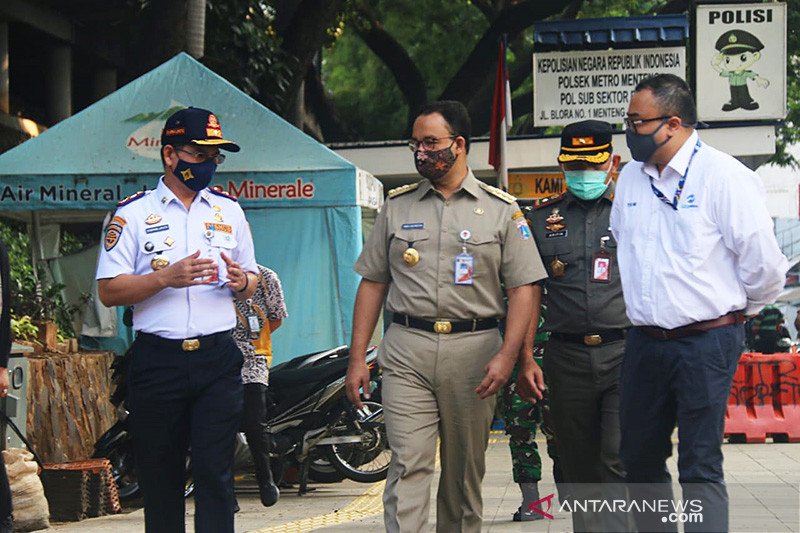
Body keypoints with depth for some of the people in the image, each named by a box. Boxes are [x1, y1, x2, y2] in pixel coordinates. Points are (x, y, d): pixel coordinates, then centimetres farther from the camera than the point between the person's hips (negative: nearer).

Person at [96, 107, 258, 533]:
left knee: (215, 474, -5)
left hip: (218, 358, 2)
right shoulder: (133, 213, 4)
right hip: (158, 362, -2)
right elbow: (108, 291, -3)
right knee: (159, 477, 4)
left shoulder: (229, 210, 16)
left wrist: (242, 281, -4)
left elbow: (251, 282, 20)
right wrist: (166, 277, -16)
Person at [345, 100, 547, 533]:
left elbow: (523, 287, 1)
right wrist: (357, 357, 6)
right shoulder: (397, 206, 11)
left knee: (465, 471, 7)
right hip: (406, 351, 1)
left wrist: (508, 356, -11)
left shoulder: (501, 209, 5)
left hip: (475, 351, 0)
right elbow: (372, 283, 13)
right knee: (408, 466, -10)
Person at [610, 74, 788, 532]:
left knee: (700, 468, -3)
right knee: (640, 458, 13)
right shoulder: (631, 177, 8)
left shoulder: (724, 176, -13)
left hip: (706, 343, -7)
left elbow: (764, 265, -10)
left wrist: (740, 310, 3)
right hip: (644, 339, 7)